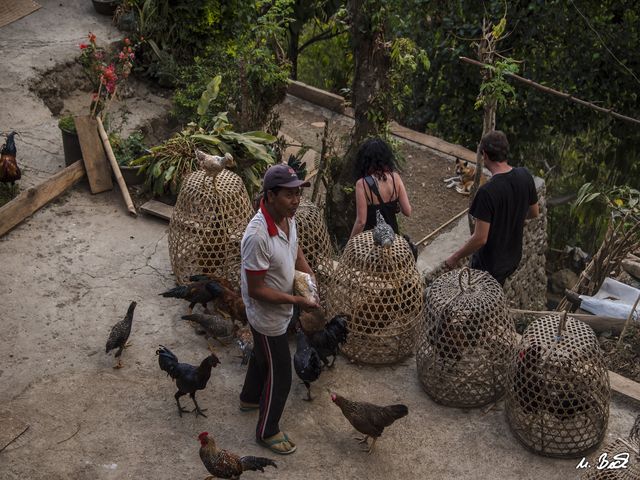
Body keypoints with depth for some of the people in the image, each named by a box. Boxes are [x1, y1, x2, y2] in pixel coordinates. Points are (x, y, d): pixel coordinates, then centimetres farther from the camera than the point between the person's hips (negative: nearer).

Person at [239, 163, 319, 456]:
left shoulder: (288, 217, -10)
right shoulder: (258, 236, -37)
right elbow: (255, 290, -29)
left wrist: (309, 276, -2)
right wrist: (295, 301, -25)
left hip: (278, 310, 9)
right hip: (268, 316, -8)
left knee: (263, 356, 31)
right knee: (280, 376, 8)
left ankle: (250, 399, 57)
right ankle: (267, 432, 30)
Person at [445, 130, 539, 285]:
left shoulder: (487, 192, -31)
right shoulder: (525, 176, -10)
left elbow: (480, 239, -27)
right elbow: (534, 213, 5)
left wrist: (455, 258, -13)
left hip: (490, 265, -6)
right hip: (513, 258, 7)